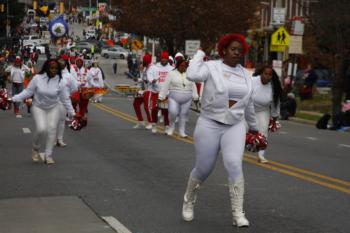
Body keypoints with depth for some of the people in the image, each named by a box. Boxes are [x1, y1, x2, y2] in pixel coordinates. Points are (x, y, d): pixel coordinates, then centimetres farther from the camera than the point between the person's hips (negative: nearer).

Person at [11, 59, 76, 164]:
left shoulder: (60, 81, -11)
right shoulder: (37, 78, -15)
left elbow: (65, 99, -3)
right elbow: (28, 91, -7)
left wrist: (71, 113, 0)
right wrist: (14, 99, -15)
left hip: (53, 108, 2)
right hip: (38, 107, -2)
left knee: (52, 129, -5)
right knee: (41, 129, -17)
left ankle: (48, 155, 9)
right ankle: (35, 149, 13)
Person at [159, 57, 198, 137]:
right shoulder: (172, 73, 0)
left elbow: (193, 86, 12)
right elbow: (166, 86, -1)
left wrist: (195, 97, 8)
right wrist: (161, 96, -4)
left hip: (187, 99, 3)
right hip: (174, 98, -3)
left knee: (183, 115, 6)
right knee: (173, 112, -17)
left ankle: (182, 131, 18)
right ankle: (171, 126, 10)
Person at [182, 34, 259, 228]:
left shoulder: (245, 74, 8)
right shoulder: (211, 67, -7)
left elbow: (248, 103, 20)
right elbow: (192, 75, -28)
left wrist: (253, 126, 29)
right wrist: (200, 53, -15)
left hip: (235, 127, 3)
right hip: (209, 125, -2)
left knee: (234, 165, -19)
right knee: (203, 169, 5)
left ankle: (238, 214, -16)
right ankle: (189, 200, 35)